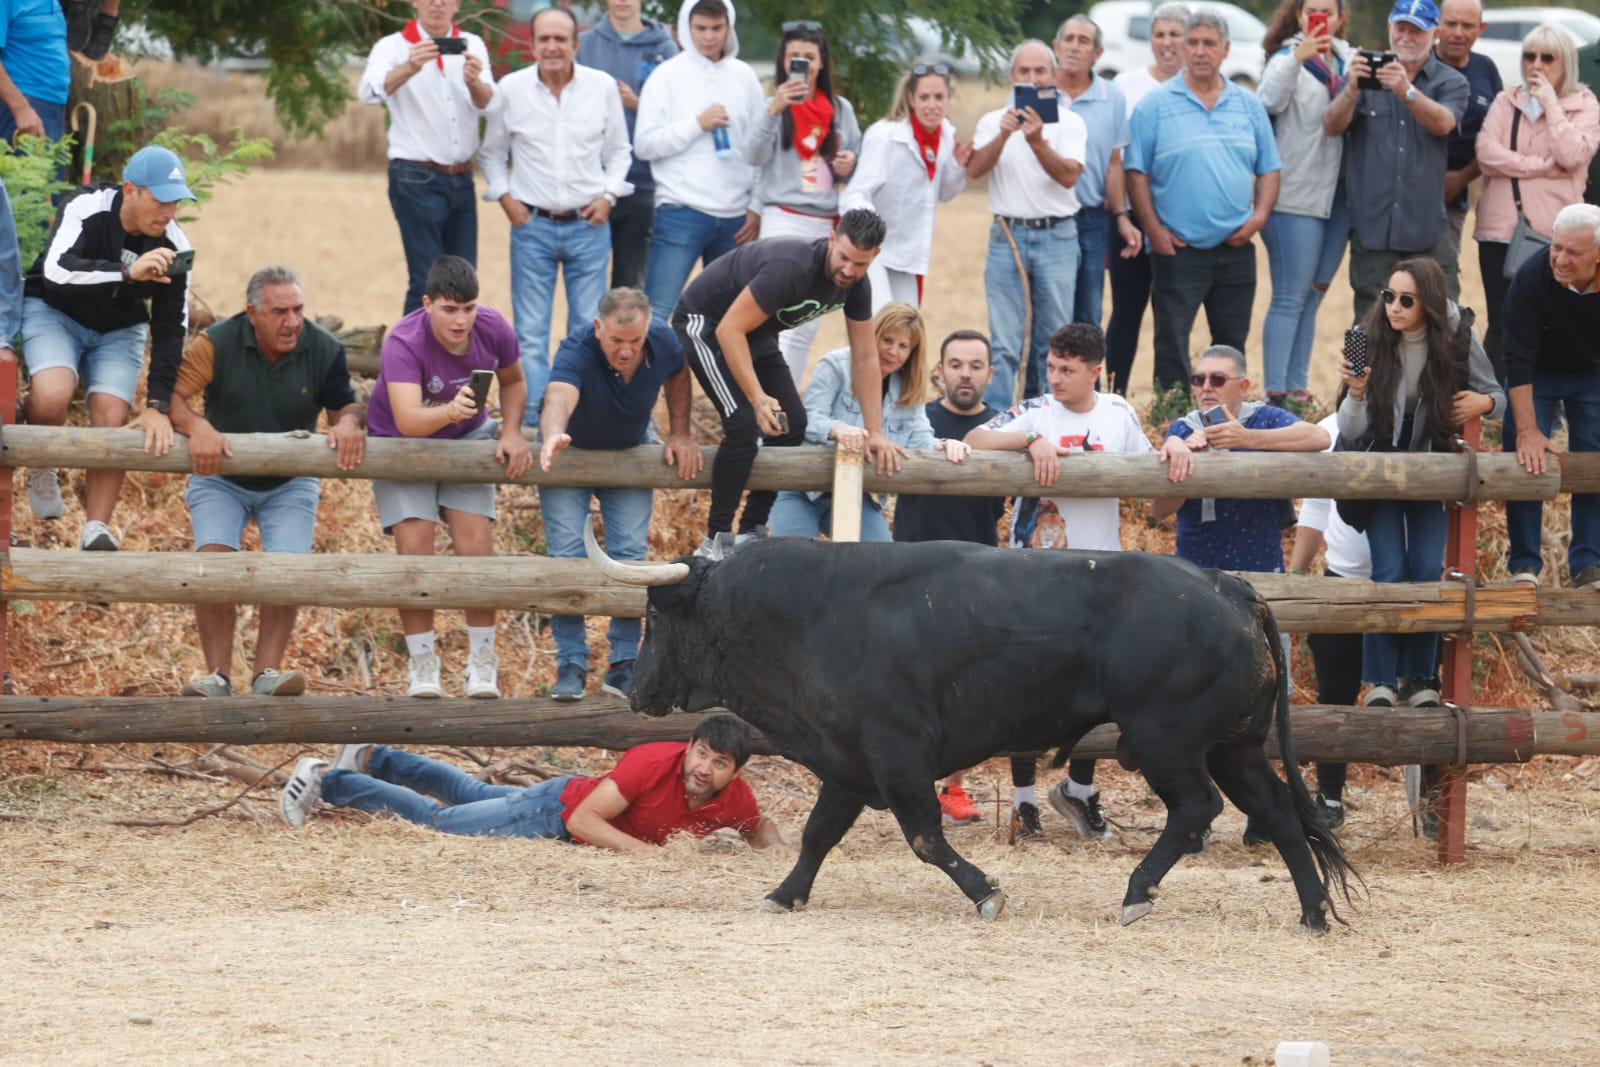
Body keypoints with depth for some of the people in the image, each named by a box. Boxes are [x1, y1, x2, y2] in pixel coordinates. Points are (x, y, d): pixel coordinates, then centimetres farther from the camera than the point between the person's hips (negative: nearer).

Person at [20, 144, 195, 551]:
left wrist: (158, 406, -22)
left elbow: (170, 331, -15)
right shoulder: (84, 209, -27)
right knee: (52, 396, -30)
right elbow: (56, 269, -43)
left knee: (111, 420, -18)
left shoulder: (174, 247, -18)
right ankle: (42, 470, 0)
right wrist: (129, 271, -57)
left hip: (120, 329, 3)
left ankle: (96, 530, -10)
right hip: (55, 314, -3)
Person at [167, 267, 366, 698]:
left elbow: (345, 406, -4)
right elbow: (171, 394, -24)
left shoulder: (324, 350, -12)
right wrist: (197, 427, -44)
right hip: (220, 480, -1)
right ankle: (218, 675, -17)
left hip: (290, 484, 1)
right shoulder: (217, 344, -19)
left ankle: (267, 672, -11)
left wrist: (347, 423, -29)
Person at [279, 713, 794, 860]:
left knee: (472, 795, 27)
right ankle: (327, 780, 24)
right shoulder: (654, 763, -39)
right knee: (437, 819, 8)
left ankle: (371, 760, 48)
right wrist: (641, 849, -46)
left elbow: (758, 827, 2)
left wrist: (775, 844, -21)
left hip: (576, 802, 6)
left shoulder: (734, 798, -22)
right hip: (559, 807, -6)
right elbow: (584, 818, -35)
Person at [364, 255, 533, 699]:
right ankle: (422, 665, -4)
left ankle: (483, 663, 2)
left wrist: (511, 431, -12)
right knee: (414, 543, -17)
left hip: (465, 439, 3)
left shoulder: (494, 330, -19)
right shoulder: (403, 343, -33)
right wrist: (449, 411, -65)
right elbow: (407, 420, -46)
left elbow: (512, 382, 4)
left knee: (475, 540, -11)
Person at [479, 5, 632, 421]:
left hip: (589, 226, 1)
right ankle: (533, 419, 1)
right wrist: (505, 197, 0)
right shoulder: (511, 89, 0)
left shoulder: (603, 87, 1)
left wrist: (608, 195, -1)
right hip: (533, 226, 0)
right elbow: (491, 153, 13)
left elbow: (618, 152, 13)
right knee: (530, 332, -2)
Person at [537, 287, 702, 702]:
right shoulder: (577, 352, -37)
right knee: (567, 554, -12)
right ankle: (571, 663, -5)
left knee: (629, 551, -7)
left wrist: (680, 433, -4)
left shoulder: (664, 344, -24)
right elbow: (559, 398, -58)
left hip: (628, 451, 3)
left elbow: (678, 373, 1)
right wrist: (553, 436, -79)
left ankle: (625, 659, 3)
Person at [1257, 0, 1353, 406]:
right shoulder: (1288, 59, -6)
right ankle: (1276, 395, -7)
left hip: (1338, 196, 6)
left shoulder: (1347, 60, 12)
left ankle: (1298, 389, 16)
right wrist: (1298, 56, -35)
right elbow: (1269, 100, -26)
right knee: (1290, 299, -7)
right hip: (1296, 195, -6)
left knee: (1313, 297, 11)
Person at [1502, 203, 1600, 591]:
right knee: (1524, 458, -11)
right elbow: (1519, 359, -29)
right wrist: (1527, 430, -33)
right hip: (1538, 373, -1)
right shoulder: (1531, 279, -32)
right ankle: (1524, 564, -1)